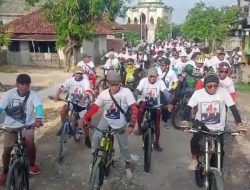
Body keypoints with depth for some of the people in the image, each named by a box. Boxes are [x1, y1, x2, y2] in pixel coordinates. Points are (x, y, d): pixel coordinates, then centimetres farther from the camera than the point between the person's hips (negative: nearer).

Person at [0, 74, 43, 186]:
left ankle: (32, 165, 7)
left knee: (30, 142, -21)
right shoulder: (9, 94, -14)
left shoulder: (32, 94, -13)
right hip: (10, 125, 1)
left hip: (27, 124, 0)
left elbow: (39, 106, -29)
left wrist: (39, 118, -50)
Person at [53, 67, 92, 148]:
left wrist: (83, 99, -51)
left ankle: (87, 139, 19)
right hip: (72, 102, 2)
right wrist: (56, 96, -35)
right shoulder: (70, 80, -7)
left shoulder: (85, 81, -15)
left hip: (83, 104, -2)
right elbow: (61, 88, -16)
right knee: (64, 109, -29)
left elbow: (87, 92, -30)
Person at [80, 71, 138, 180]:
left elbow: (134, 109, -25)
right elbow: (94, 107, -9)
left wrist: (131, 125, -34)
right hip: (106, 120, 2)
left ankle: (127, 165, 35)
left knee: (124, 146, 9)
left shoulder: (126, 92, -21)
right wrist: (85, 118, -24)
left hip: (120, 125, -2)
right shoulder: (103, 94, -12)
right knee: (95, 138, -13)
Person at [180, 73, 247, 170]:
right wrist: (185, 122, -34)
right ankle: (194, 160, 8)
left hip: (218, 127, 1)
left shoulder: (223, 92, -16)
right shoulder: (198, 93, -16)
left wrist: (239, 125, -29)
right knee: (194, 142, -22)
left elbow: (233, 108, -17)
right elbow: (188, 108, -17)